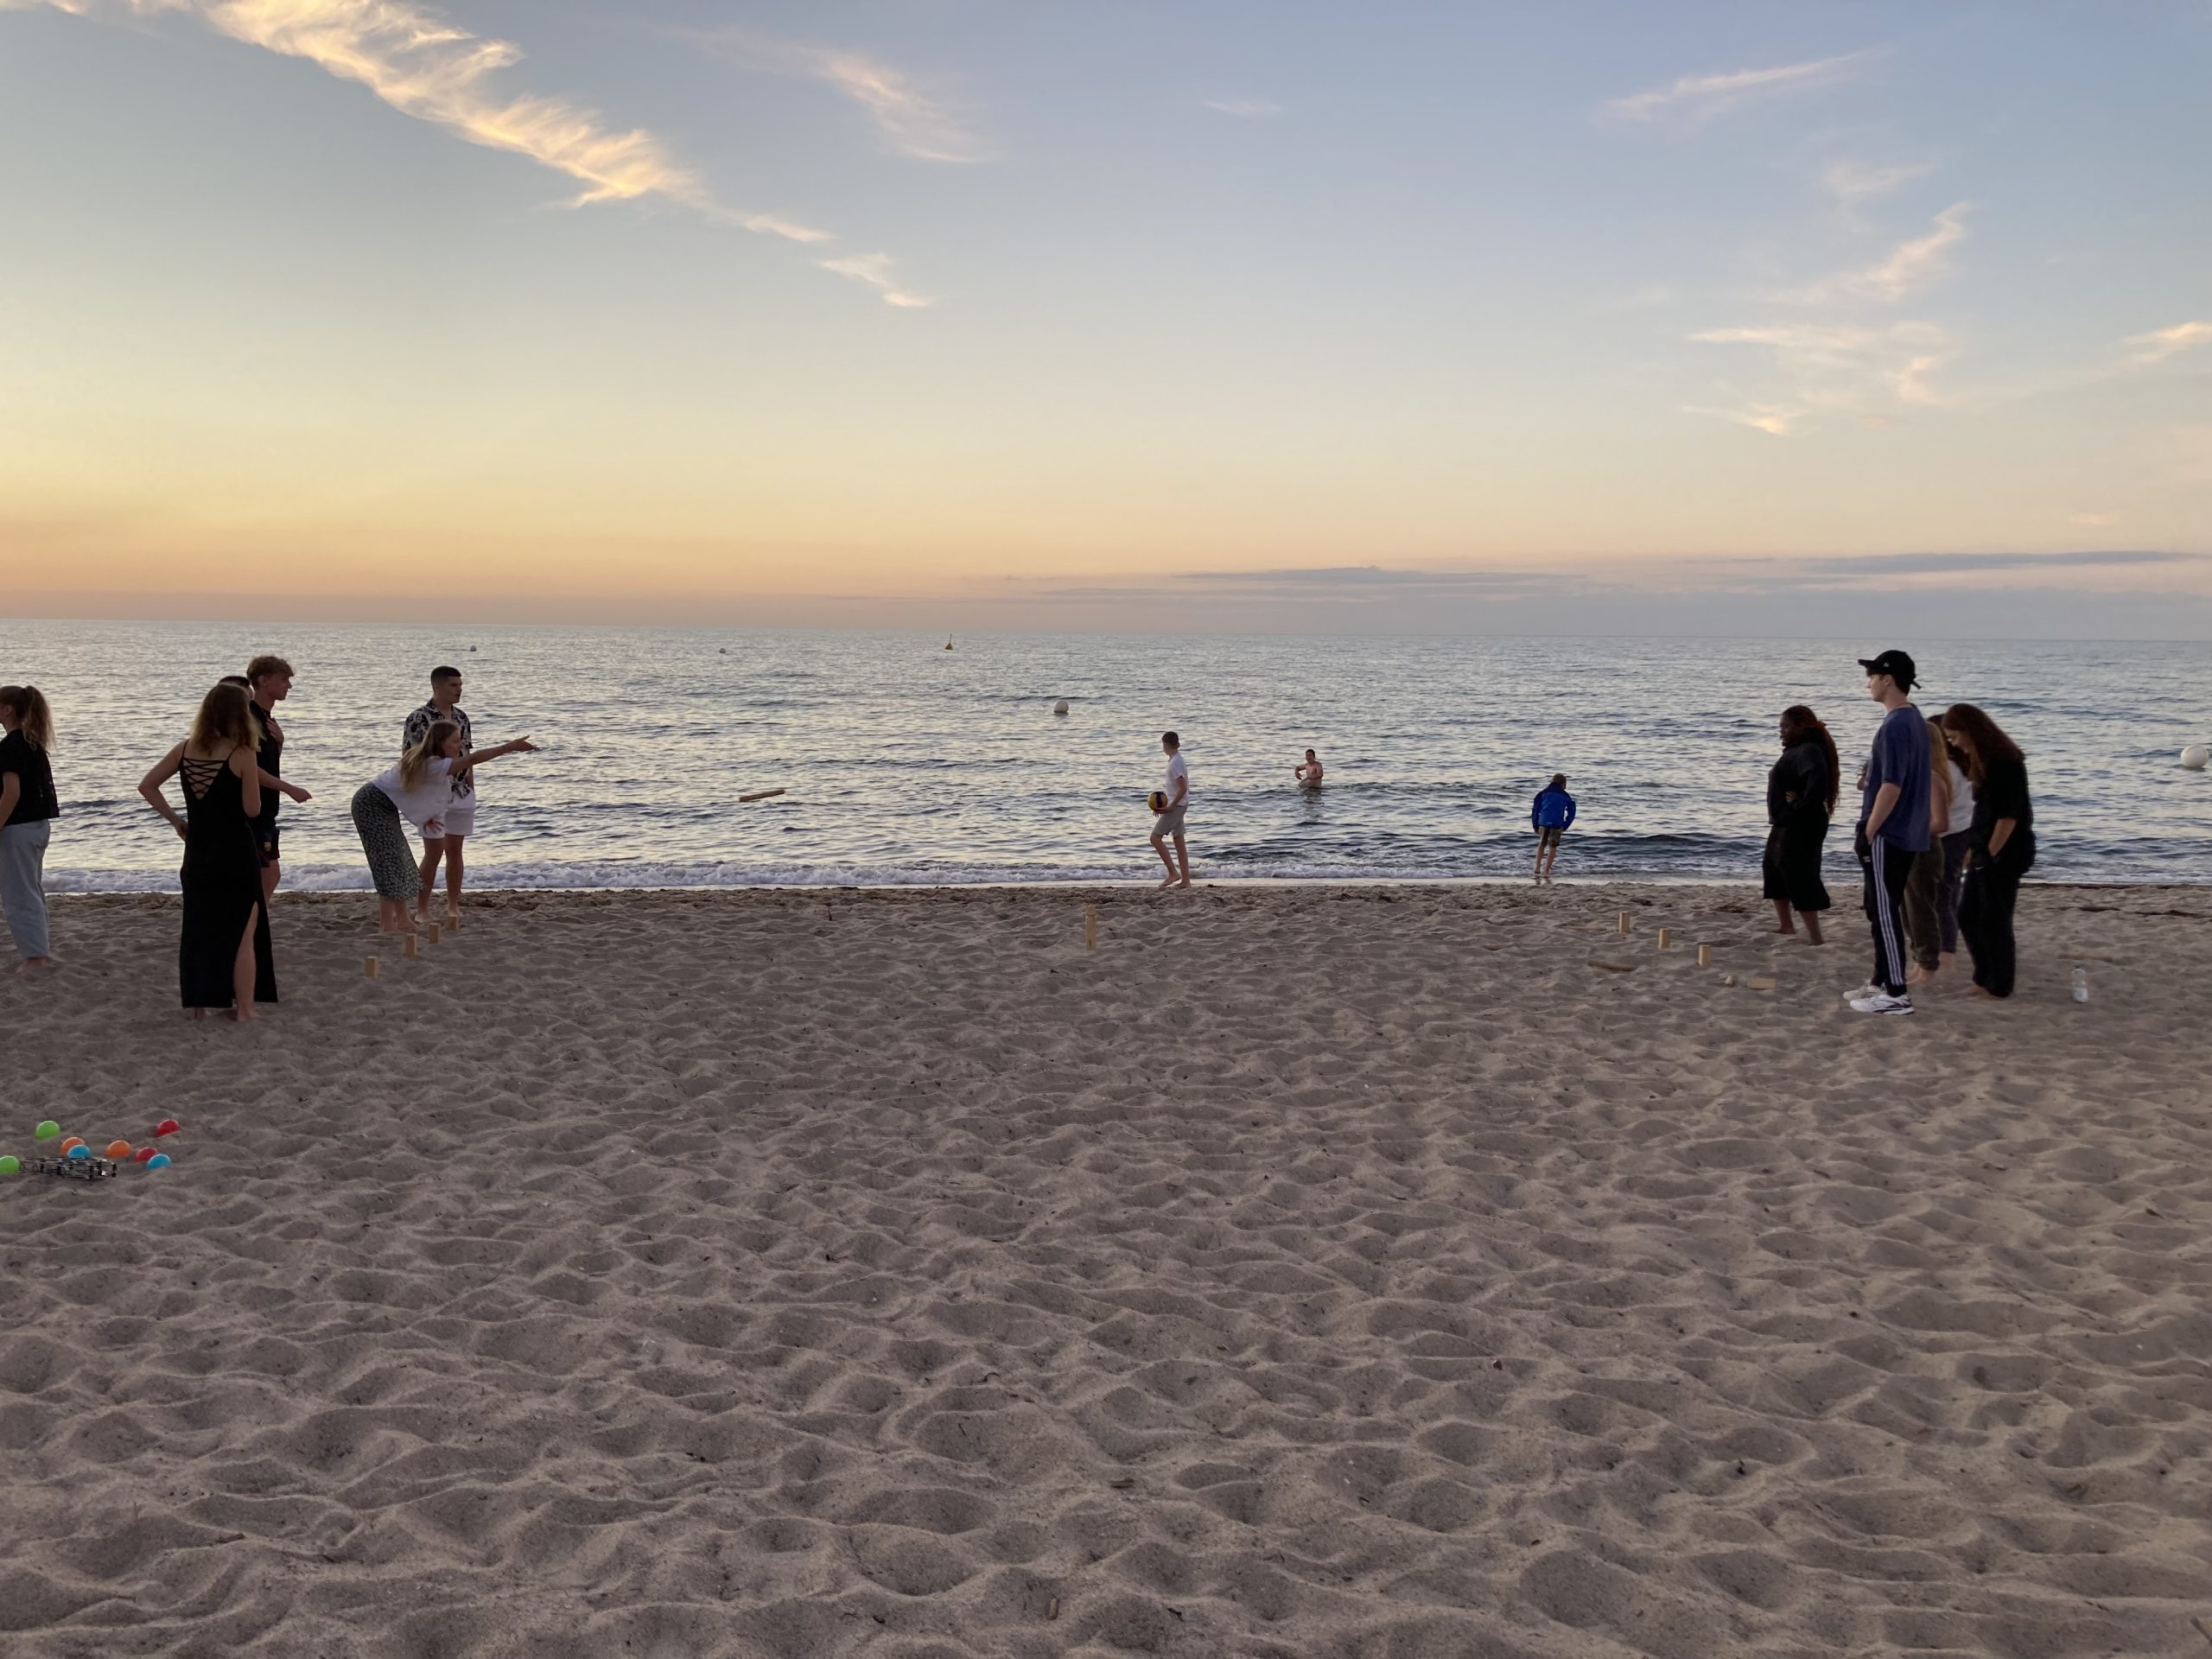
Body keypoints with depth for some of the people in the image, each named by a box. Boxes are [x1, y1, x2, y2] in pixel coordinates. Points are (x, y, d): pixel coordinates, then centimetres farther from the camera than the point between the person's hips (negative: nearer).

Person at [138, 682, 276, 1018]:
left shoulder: (186, 749, 3)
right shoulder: (243, 754, -13)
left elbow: (147, 786, 4)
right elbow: (252, 810, -10)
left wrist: (175, 818, 9)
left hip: (197, 853, 5)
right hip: (236, 853, -5)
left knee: (198, 929, 16)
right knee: (243, 934, 5)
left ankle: (199, 1005, 20)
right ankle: (243, 1010, 7)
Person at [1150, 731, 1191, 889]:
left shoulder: (1175, 763, -18)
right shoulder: (1177, 760, 12)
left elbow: (1183, 789, -23)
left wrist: (1170, 806, -21)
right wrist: (1167, 804, 17)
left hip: (1176, 805, -10)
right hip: (1179, 805, 10)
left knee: (1155, 837, -8)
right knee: (1179, 841, 10)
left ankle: (1173, 873, -8)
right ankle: (1185, 880, 10)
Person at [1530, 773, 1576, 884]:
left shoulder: (1543, 793, 14)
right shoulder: (1565, 796, 12)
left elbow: (1535, 808, 10)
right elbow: (1571, 812, 8)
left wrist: (1535, 825, 15)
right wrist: (1565, 826, 10)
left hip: (1543, 822, 1)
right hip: (1557, 824, -1)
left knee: (1541, 845, 18)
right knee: (1553, 847, 9)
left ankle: (1538, 869, 10)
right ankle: (1546, 872, 3)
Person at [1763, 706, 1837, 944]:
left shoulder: (1809, 751, -19)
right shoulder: (1796, 750, 13)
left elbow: (1817, 780, -37)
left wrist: (1800, 805, -25)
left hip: (1800, 826, -11)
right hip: (1786, 825, 11)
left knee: (1801, 878, -11)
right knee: (1774, 871, 22)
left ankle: (1815, 937, -10)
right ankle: (1786, 925, 35)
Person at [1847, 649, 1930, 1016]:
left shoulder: (1894, 726, -19)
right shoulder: (1915, 720, 13)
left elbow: (1892, 786, -22)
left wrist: (1868, 832, -17)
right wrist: (1870, 778, 8)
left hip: (1888, 834, -10)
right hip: (1906, 833, 10)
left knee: (1884, 912, -6)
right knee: (1882, 910, 17)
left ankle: (1897, 994, -4)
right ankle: (1882, 981, 24)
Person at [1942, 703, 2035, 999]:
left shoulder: (2004, 761, -16)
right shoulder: (1984, 761, 12)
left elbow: (2009, 815, -19)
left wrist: (1991, 853, -15)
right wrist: (1974, 848, 11)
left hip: (2004, 854, -9)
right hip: (1985, 852, 9)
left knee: (1993, 920, -1)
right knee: (1967, 916, 13)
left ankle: (1999, 986, 11)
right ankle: (1985, 978, 23)